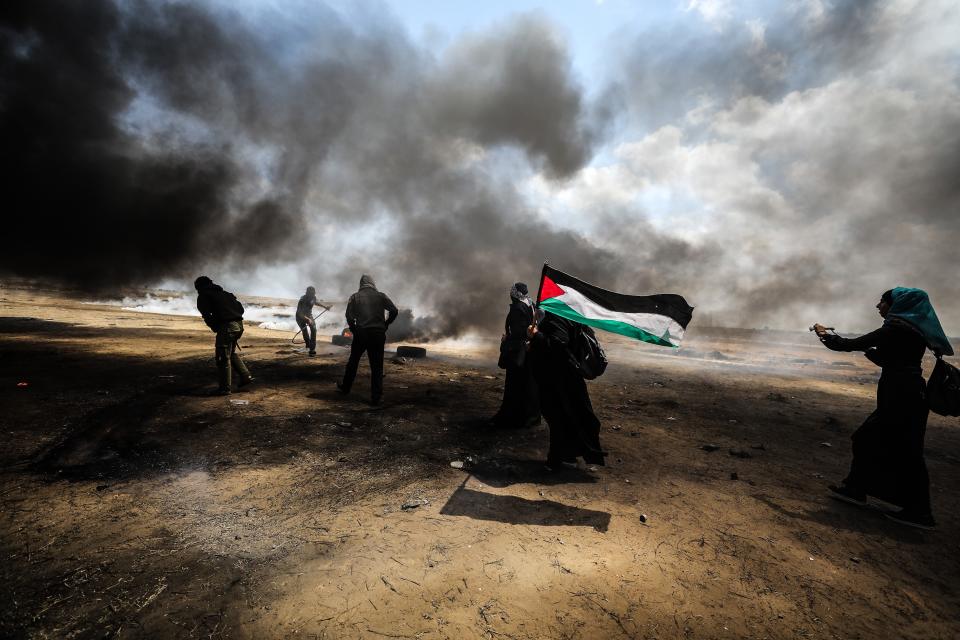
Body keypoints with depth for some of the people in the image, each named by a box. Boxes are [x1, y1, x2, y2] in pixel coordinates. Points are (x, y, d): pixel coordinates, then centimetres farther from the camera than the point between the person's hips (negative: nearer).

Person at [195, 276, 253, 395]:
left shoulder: (203, 296, 7)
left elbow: (206, 315, -8)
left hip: (226, 327, -7)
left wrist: (215, 327, 5)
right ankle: (246, 376, 21)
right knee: (231, 352, 26)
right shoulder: (224, 293, 26)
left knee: (223, 358, 1)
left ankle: (225, 388, 6)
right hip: (239, 325, 7)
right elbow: (240, 308, 23)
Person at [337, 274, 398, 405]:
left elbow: (349, 316, -3)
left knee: (353, 362, 20)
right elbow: (394, 311, -5)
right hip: (378, 334, -1)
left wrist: (354, 329, 10)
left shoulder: (355, 297, 6)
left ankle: (345, 387, 35)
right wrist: (385, 325, 5)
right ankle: (376, 397, 5)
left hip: (361, 333, 1)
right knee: (377, 366, 4)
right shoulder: (381, 296, 5)